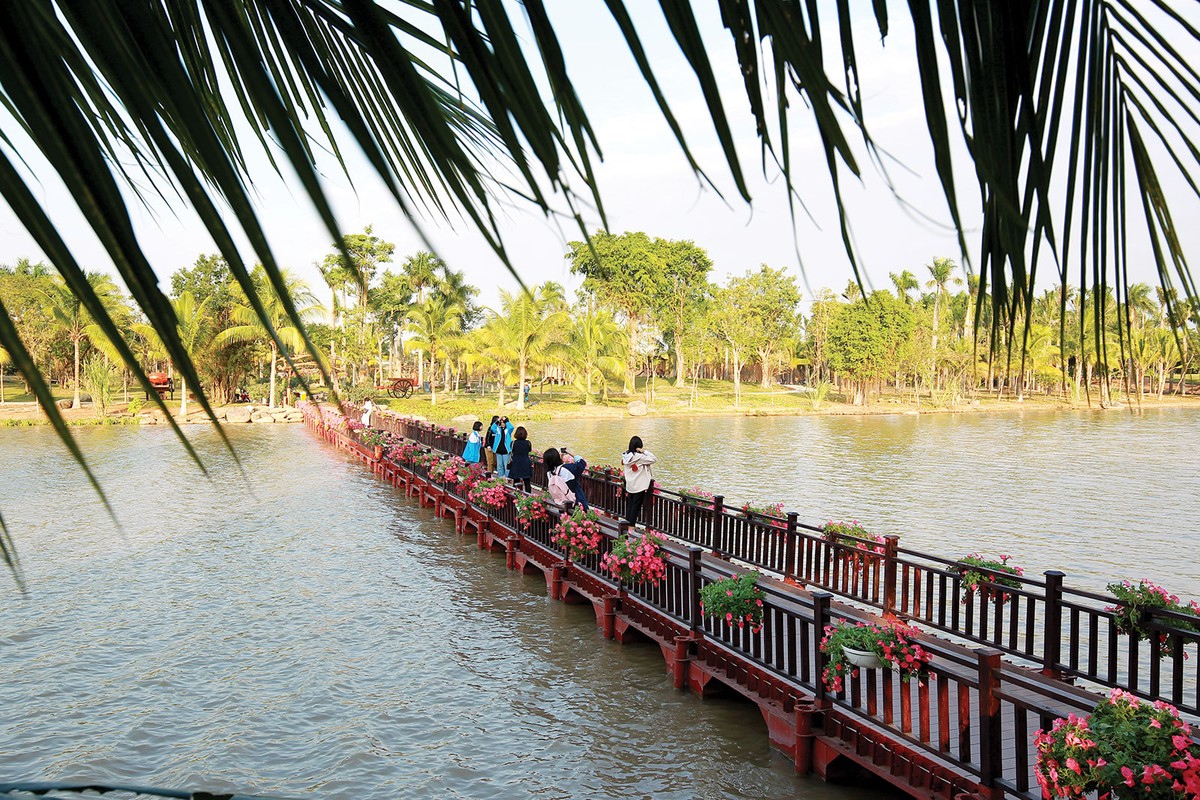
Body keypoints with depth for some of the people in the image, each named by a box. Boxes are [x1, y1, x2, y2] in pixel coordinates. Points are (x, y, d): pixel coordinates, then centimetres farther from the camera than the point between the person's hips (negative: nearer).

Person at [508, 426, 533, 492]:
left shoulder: (513, 443, -9)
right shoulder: (528, 443, -6)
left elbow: (511, 453, -1)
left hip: (516, 465, -1)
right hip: (526, 465, 1)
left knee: (516, 483, 6)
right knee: (527, 483, 5)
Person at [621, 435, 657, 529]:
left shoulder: (626, 455, 0)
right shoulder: (638, 457, -21)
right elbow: (653, 459, -21)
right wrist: (644, 451, -18)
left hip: (629, 485, 7)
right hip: (639, 486, -7)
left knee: (630, 504, 15)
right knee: (636, 506, 1)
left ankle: (628, 523, 22)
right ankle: (632, 526, 3)